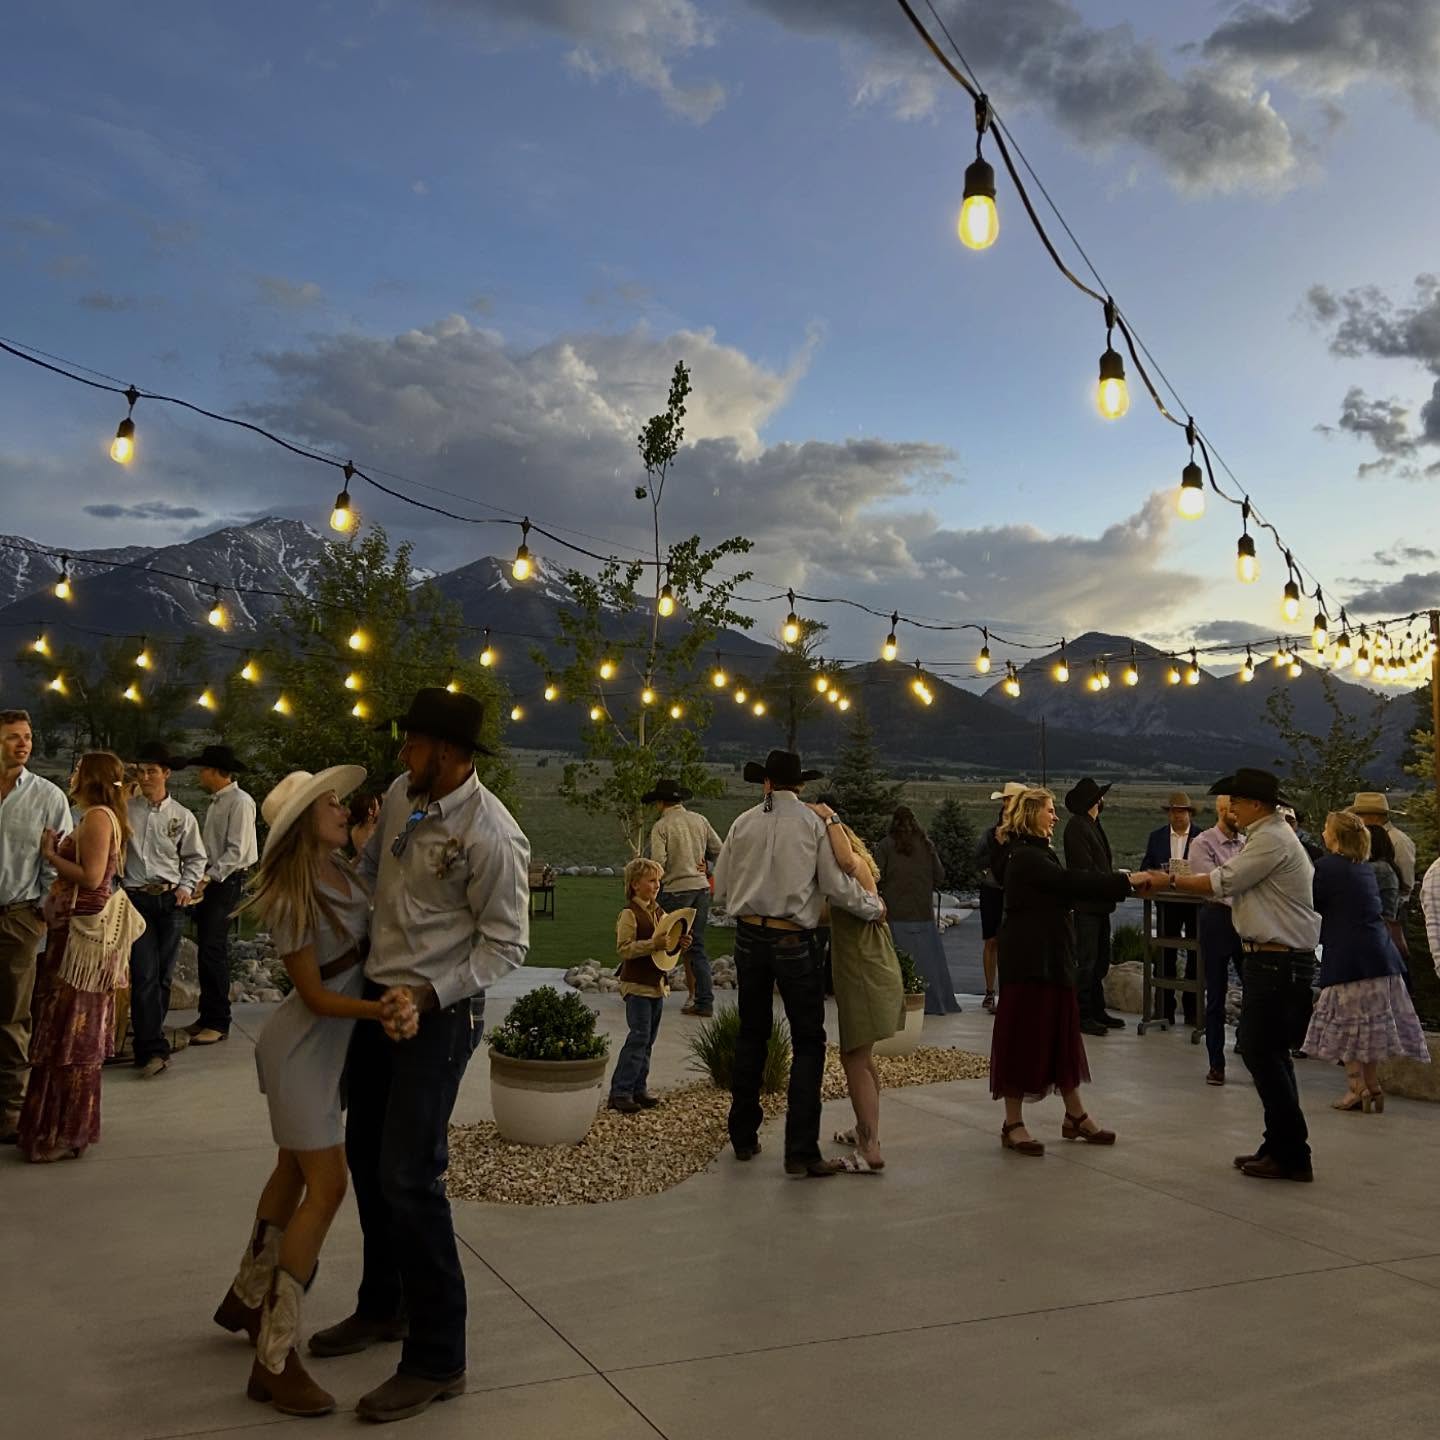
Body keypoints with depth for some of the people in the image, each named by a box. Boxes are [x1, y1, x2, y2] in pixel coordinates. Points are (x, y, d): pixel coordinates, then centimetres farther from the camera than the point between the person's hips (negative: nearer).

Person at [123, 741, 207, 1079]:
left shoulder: (182, 816, 5)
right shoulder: (126, 810, 3)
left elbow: (196, 858, 13)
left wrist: (186, 886, -1)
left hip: (170, 901, 2)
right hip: (136, 899, -2)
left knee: (163, 975, 5)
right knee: (145, 974, -9)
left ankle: (146, 1042, 18)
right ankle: (155, 1049, -9)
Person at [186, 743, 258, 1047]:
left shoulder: (240, 802, -12)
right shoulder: (216, 802, 16)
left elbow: (236, 851, -18)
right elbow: (209, 846, 16)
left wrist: (208, 878, -19)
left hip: (227, 882, -9)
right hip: (210, 880, 9)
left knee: (213, 949, -9)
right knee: (207, 949, 11)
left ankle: (217, 1022, -2)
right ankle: (207, 1016, 19)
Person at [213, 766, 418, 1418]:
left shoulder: (341, 870, -1)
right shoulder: (291, 900, -24)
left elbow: (369, 941, 7)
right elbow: (316, 996, -20)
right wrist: (380, 1010, -34)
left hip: (327, 1044, 9)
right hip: (302, 1046, -9)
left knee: (295, 1170, 21)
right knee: (326, 1186, -8)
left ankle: (247, 1297, 41)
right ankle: (273, 1360, -1)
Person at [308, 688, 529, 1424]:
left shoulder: (491, 836, -22)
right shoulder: (401, 796, 0)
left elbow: (506, 944, -17)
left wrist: (431, 994, -23)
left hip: (439, 1011, -8)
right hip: (378, 995, 8)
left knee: (409, 1178, -6)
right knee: (365, 1156, 19)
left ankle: (437, 1359, 11)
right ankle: (382, 1306, 41)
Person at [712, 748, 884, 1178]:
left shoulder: (744, 823, 2)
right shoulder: (814, 823, -5)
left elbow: (722, 891, 5)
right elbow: (836, 886, -7)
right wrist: (876, 906, 9)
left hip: (749, 937, 4)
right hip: (794, 941, -3)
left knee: (751, 1035, 17)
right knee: (807, 1042, 4)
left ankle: (743, 1138, 25)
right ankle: (801, 1151, 0)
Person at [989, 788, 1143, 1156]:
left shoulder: (1037, 854, 17)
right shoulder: (1026, 857, -16)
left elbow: (1069, 888, 12)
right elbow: (1072, 882, -22)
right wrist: (1126, 880, -19)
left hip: (1050, 959, 10)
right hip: (1029, 960, -10)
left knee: (1060, 1034, 15)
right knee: (1023, 1035, -3)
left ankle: (1075, 1116, 26)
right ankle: (1013, 1125, 6)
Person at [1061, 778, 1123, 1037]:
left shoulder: (1095, 825, 17)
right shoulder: (1076, 826, -13)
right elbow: (1085, 867, -18)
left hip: (1100, 904, 10)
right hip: (1086, 904, -10)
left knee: (1100, 960, 14)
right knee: (1086, 961, -6)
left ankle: (1097, 1010, 23)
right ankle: (1081, 1015, -1)